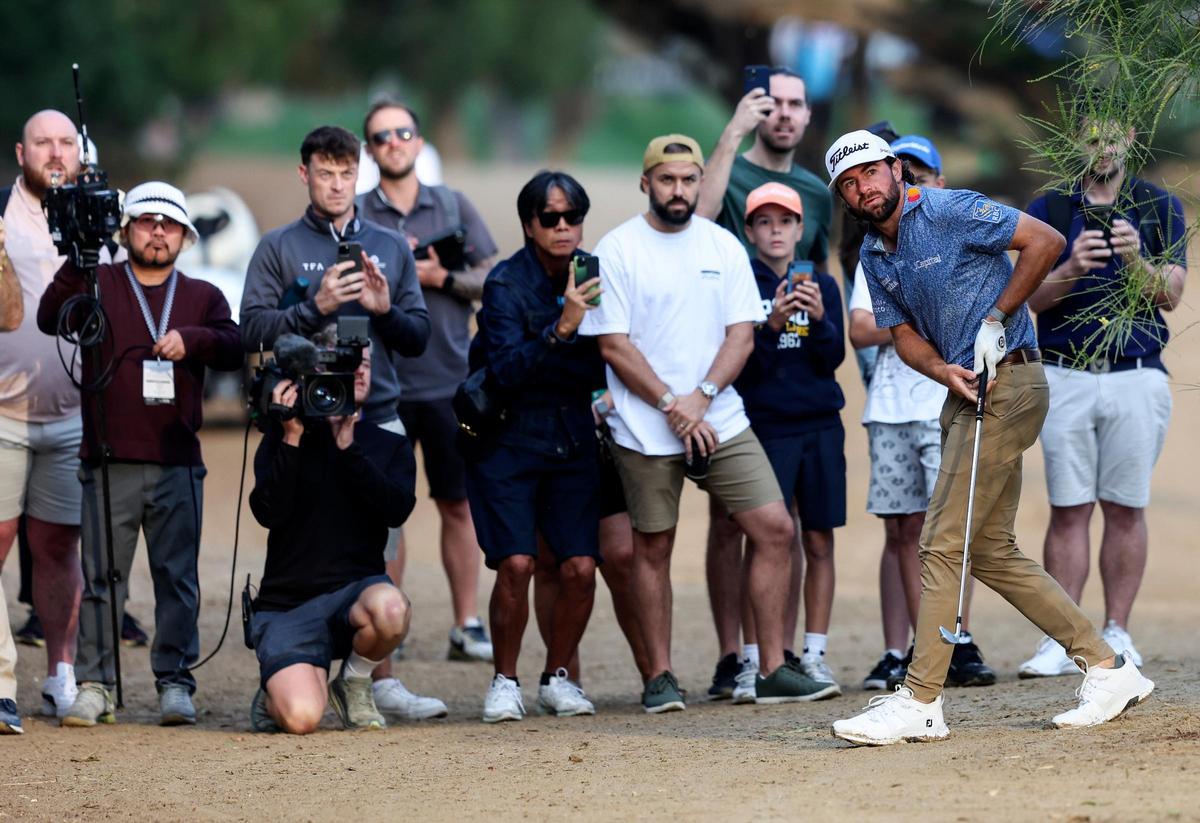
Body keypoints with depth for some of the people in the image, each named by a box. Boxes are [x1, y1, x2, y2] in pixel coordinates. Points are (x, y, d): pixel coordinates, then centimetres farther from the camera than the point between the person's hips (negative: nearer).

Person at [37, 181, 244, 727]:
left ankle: (174, 682, 6)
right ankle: (94, 685, 0)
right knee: (102, 576, -2)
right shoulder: (98, 284, 9)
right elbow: (51, 319, -9)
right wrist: (77, 263, -23)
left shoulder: (203, 297, 16)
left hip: (178, 464, 2)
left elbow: (234, 350, 2)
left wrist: (192, 339, -17)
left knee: (178, 576, 1)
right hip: (109, 462, -2)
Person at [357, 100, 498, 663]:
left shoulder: (454, 207, 8)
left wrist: (442, 277, -10)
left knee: (458, 505, 3)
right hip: (382, 381, -1)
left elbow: (493, 280, 4)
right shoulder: (352, 217, 5)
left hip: (449, 379, 1)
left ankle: (467, 625, 8)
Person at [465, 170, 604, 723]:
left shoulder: (593, 275, 1)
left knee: (580, 567, -8)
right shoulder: (507, 283, -12)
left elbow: (603, 365, 11)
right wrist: (560, 329, -34)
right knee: (516, 563, -16)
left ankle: (557, 677, 13)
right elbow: (507, 371, -23)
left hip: (572, 439, 4)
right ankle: (504, 682, 2)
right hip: (509, 438, -4)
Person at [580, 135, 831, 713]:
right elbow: (613, 345, -8)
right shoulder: (617, 250, -3)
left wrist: (701, 396, -12)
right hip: (644, 429, -3)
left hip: (721, 421, 3)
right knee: (654, 547, 2)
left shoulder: (724, 247, 8)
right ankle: (660, 677, 12)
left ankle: (772, 670, 2)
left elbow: (741, 335, 4)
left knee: (775, 529, -4)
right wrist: (672, 406, -14)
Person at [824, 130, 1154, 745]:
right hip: (965, 394, 9)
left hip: (1006, 387, -9)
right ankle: (1108, 669, 17)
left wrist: (997, 318, -14)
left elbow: (1045, 241, -12)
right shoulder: (874, 257, 13)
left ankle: (920, 702, -11)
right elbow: (904, 334, 11)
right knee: (991, 552, 10)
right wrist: (944, 371, -10)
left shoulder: (950, 212, -11)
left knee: (943, 543, -12)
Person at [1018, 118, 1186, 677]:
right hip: (1065, 377, 0)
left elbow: (1170, 295, -1)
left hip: (1136, 375, 0)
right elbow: (1032, 298, 0)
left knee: (1126, 509, 1)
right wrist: (1072, 268, -20)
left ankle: (1116, 633, 7)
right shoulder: (1049, 209, 8)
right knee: (1068, 509, -2)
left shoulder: (1160, 207, 7)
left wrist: (1135, 258, -21)